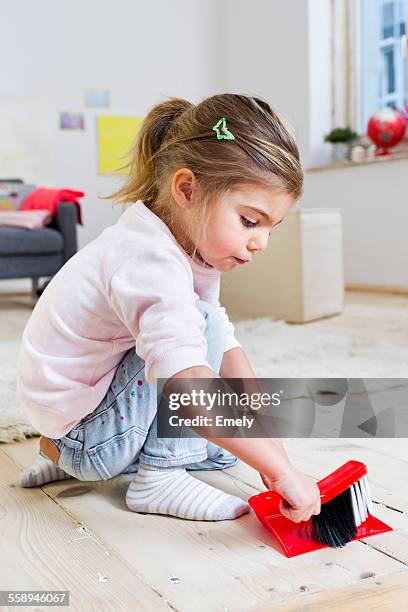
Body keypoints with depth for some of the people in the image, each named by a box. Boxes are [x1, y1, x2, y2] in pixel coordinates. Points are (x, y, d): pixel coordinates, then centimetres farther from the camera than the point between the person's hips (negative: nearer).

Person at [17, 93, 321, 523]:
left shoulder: (194, 246, 1)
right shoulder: (151, 262, -31)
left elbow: (227, 350, -1)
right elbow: (189, 386, -45)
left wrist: (266, 440, -8)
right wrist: (281, 470, -42)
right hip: (81, 432, -9)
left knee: (230, 445, 18)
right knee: (199, 323, -21)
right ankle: (160, 476, -12)